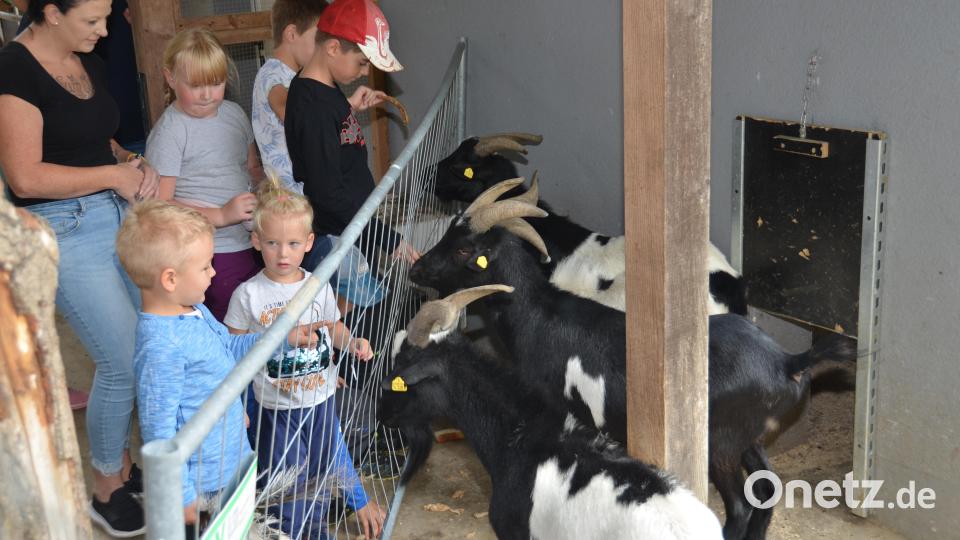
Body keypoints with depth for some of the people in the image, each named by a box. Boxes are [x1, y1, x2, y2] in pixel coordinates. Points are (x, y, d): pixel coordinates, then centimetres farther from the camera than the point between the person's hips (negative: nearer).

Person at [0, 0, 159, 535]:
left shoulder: (91, 64, 10)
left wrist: (135, 163, 3)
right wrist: (115, 175, -14)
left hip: (118, 212, 8)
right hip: (65, 230, -8)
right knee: (126, 363, -6)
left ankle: (123, 463, 29)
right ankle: (107, 491, 17)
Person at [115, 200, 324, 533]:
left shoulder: (194, 310, 0)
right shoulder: (161, 348, -30)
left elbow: (229, 347, 19)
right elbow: (158, 428, -25)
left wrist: (283, 337, 9)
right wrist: (181, 496, -21)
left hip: (232, 460, 9)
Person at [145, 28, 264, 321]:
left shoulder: (234, 113, 9)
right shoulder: (169, 132, -11)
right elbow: (160, 207, -14)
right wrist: (221, 215, -21)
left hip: (252, 241, 7)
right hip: (213, 253, -7)